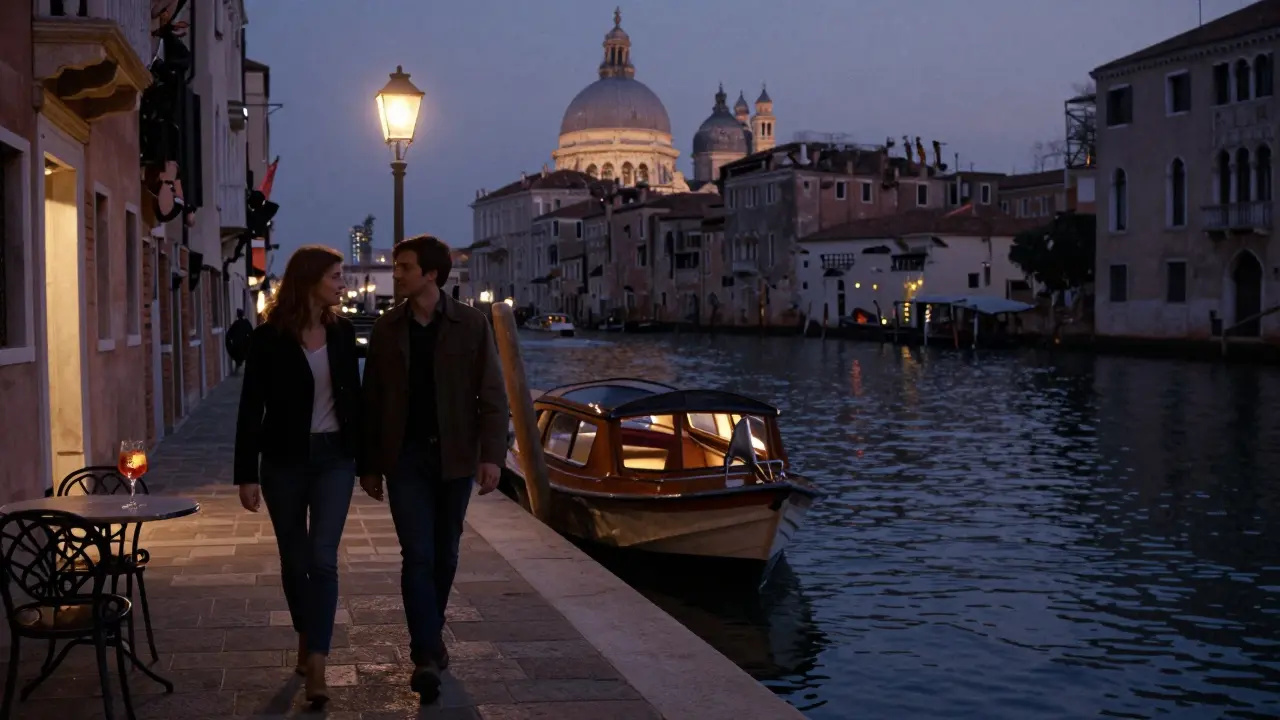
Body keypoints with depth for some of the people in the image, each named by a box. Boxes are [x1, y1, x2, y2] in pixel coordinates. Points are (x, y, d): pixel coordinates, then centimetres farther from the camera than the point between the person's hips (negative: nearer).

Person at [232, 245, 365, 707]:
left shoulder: (342, 331, 2)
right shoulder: (269, 337, -8)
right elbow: (251, 409, -7)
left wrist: (366, 457, 10)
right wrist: (246, 474, -10)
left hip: (334, 457, 1)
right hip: (284, 460, -1)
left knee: (322, 557, -9)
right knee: (295, 559, 11)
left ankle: (316, 666, -11)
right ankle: (307, 642, 31)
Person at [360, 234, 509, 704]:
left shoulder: (471, 325, -2)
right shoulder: (386, 328, 2)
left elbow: (492, 395, -3)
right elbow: (372, 400, 6)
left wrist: (491, 455, -13)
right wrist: (370, 465, 5)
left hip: (454, 456, 0)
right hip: (406, 457, 0)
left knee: (444, 555, 12)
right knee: (417, 555, -7)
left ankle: (430, 635, 31)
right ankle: (426, 655, -5)